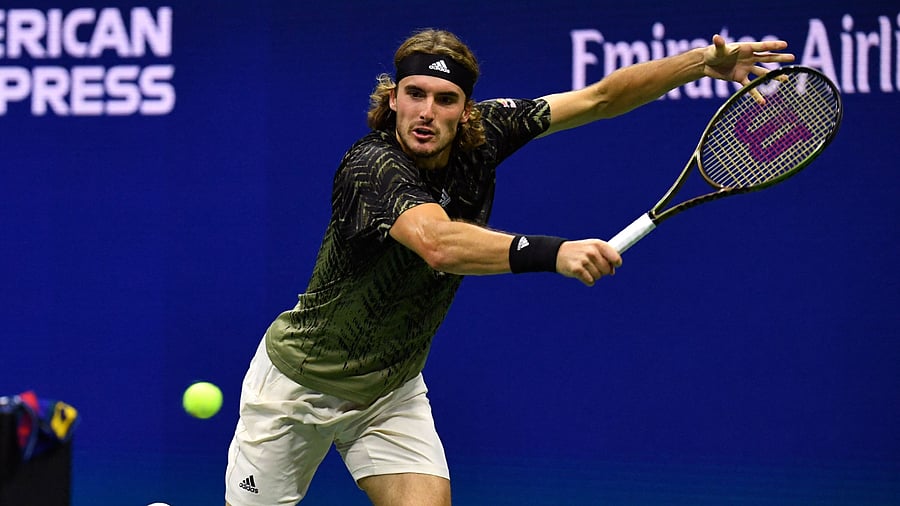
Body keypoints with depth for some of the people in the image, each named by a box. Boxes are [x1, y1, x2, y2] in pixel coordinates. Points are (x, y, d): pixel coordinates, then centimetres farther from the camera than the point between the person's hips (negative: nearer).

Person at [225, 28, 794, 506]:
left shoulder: (483, 135, -11)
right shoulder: (371, 166, -31)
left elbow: (598, 98, -6)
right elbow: (437, 244, -49)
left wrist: (707, 62, -17)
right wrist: (552, 253, -62)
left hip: (391, 390, 5)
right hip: (299, 381, -5)